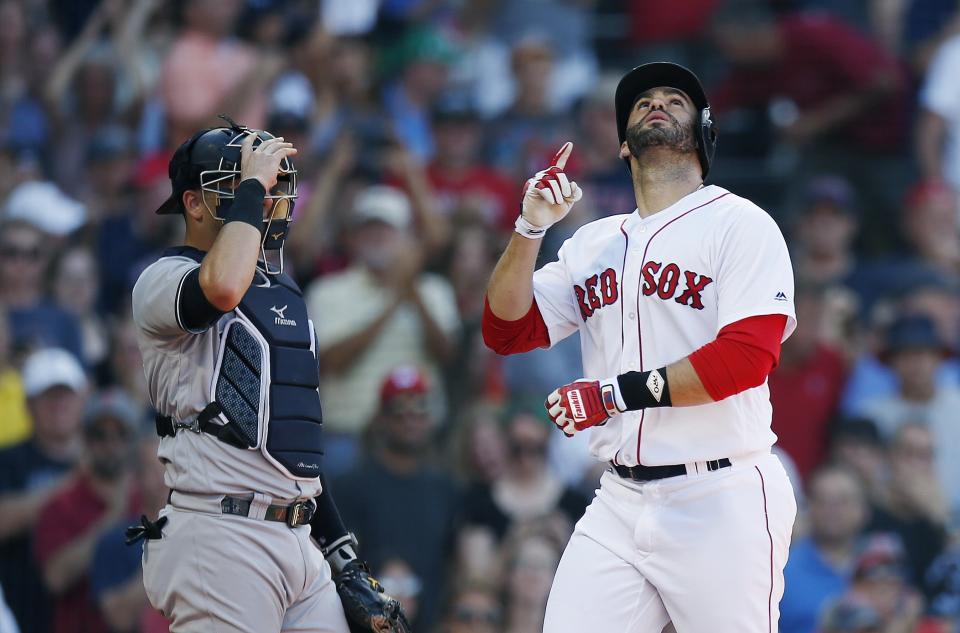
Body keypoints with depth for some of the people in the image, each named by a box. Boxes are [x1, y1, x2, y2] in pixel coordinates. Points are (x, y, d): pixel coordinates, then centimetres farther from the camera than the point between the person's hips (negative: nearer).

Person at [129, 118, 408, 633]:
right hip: (222, 541, -8)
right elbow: (222, 288, -31)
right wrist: (251, 186, -17)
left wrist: (344, 560, 20)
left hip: (299, 542, 8)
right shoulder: (165, 279, -5)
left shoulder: (281, 293, 21)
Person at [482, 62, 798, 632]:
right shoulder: (594, 243, 17)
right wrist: (530, 229, -3)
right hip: (619, 505, 5)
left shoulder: (739, 223, -1)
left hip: (721, 504, -5)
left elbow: (748, 355, -13)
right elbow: (506, 332, 12)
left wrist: (621, 392, -17)